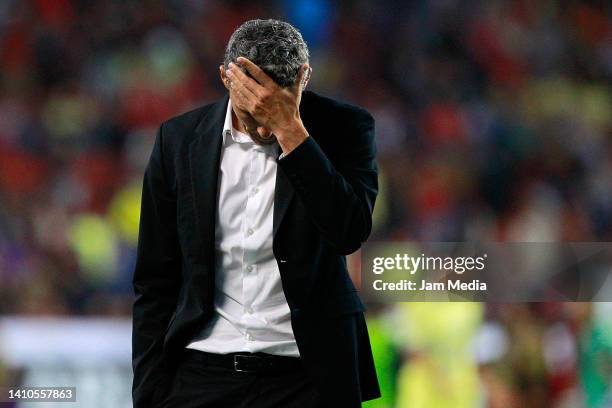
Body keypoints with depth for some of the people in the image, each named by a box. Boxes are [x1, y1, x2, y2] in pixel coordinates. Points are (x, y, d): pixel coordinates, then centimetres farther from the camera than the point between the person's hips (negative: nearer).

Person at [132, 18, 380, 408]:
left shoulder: (344, 127, -4)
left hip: (306, 375, -2)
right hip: (203, 374, 2)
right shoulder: (180, 138, 1)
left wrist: (289, 128, -23)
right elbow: (155, 283, 6)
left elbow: (350, 232, -21)